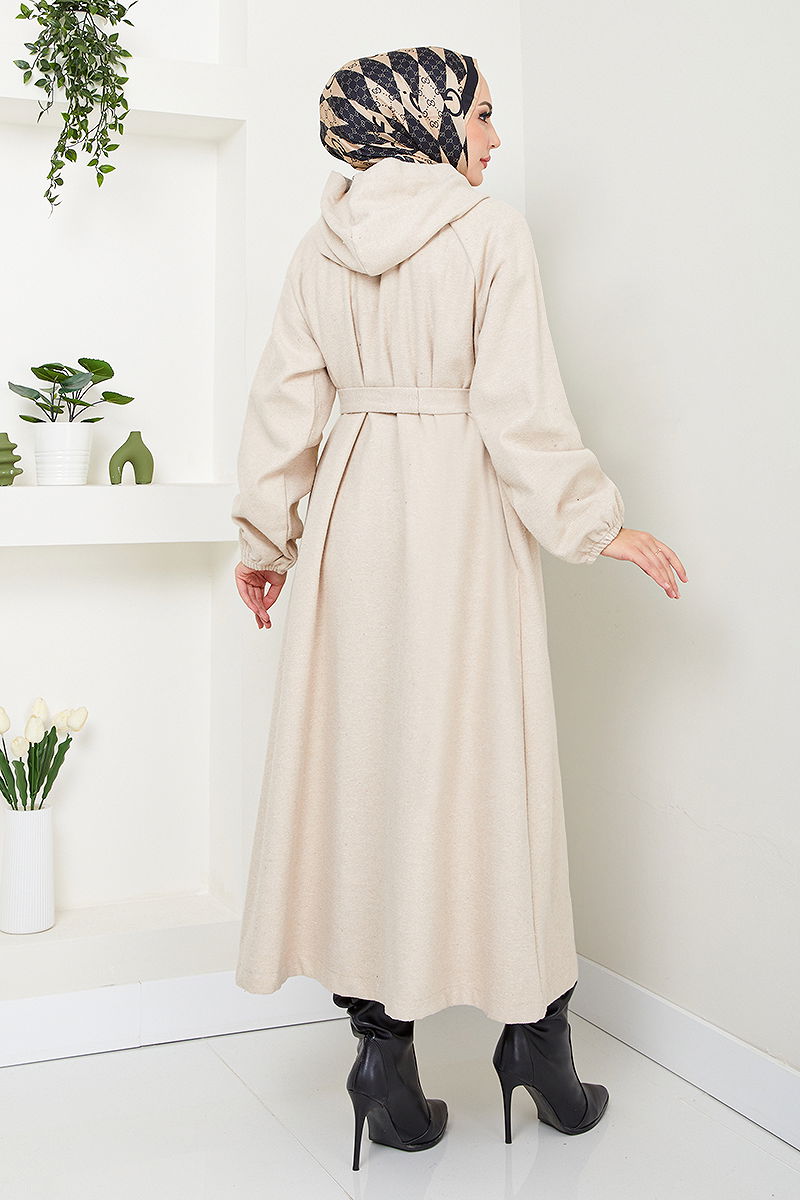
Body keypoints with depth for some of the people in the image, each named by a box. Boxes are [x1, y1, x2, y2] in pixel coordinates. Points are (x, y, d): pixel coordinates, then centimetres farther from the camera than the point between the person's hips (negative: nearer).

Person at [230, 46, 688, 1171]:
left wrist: (264, 539, 18)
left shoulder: (322, 246, 9)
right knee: (487, 760, 4)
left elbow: (282, 405, 10)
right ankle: (535, 1035, 16)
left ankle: (384, 1054, 12)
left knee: (362, 759, 7)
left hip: (352, 513, 5)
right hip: (465, 507, -4)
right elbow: (518, 407, -11)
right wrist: (598, 525, -3)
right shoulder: (490, 229, -5)